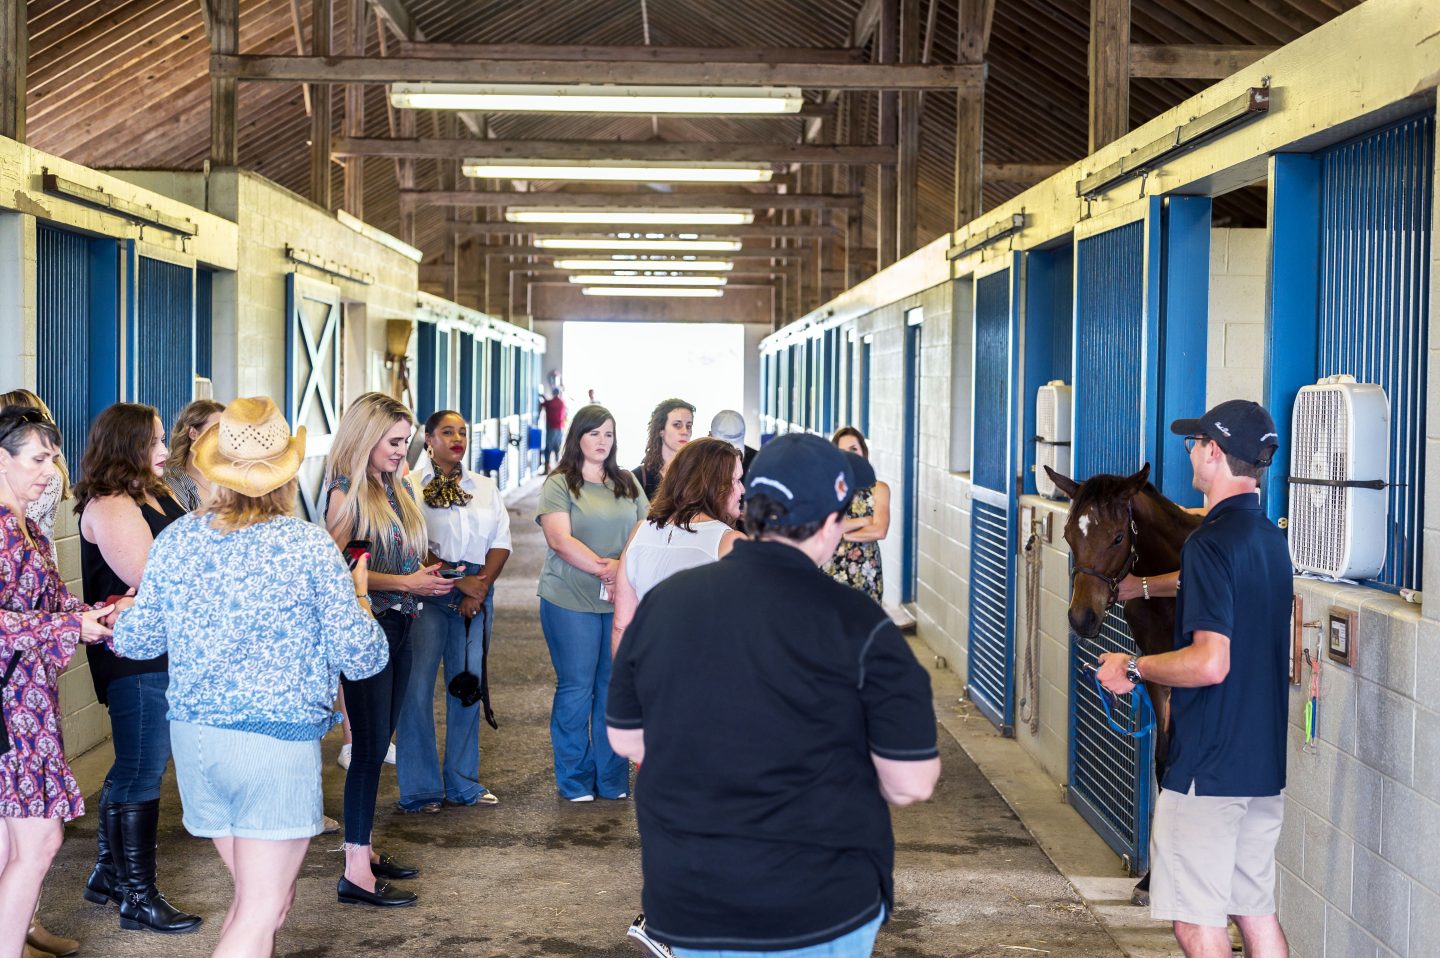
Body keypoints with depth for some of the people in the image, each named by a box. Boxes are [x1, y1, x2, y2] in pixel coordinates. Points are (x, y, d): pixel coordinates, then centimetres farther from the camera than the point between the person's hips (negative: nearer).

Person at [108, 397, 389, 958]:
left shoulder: (176, 538, 2)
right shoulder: (308, 546, -10)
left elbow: (134, 642, 13)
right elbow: (363, 657, -8)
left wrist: (120, 614, 34)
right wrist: (358, 597, 11)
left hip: (193, 736, 5)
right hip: (278, 741, -5)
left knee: (255, 896, 20)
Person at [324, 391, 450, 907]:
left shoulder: (398, 488, 11)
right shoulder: (346, 492, -12)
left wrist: (427, 575, 5)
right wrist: (405, 583, -20)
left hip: (398, 627, 8)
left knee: (378, 743, 13)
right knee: (370, 745, -7)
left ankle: (364, 848, 23)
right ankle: (356, 873, -2)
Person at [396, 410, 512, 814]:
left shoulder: (485, 487, 15)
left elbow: (501, 542, 9)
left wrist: (480, 588, -5)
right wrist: (458, 581, -13)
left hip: (477, 594, 5)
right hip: (428, 595, -4)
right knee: (418, 689, -5)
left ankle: (463, 782, 17)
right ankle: (420, 788, 2)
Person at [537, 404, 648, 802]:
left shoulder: (628, 484, 15)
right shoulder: (559, 485, 0)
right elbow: (561, 540, -10)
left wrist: (624, 567, -11)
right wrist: (604, 568, -16)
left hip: (622, 601, 4)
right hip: (571, 602, -4)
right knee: (576, 688, 1)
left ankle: (613, 780, 13)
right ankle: (575, 781, 11)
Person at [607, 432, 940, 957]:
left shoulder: (661, 602, -3)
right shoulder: (856, 622, -15)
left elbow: (627, 740, 8)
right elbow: (911, 785, -12)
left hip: (687, 902, 3)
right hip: (821, 909, -3)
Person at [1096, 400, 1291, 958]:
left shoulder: (1211, 541, -18)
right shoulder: (1270, 538, 10)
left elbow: (1211, 662, -27)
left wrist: (1134, 669, -12)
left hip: (1209, 766, -9)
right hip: (1265, 764, 9)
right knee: (1256, 912, 16)